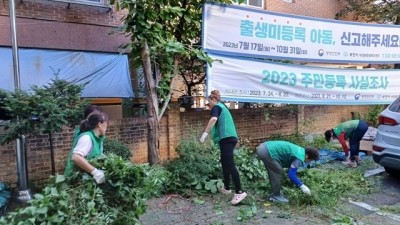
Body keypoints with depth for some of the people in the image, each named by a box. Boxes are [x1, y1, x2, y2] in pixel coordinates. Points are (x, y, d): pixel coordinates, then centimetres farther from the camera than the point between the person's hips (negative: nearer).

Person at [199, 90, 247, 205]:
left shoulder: (216, 107, -1)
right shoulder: (223, 107, 27)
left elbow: (214, 119, -23)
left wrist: (205, 133, -23)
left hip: (226, 138, -10)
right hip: (231, 137, 10)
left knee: (230, 164, -13)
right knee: (225, 163, 17)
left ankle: (239, 192, -16)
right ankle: (227, 188, 24)